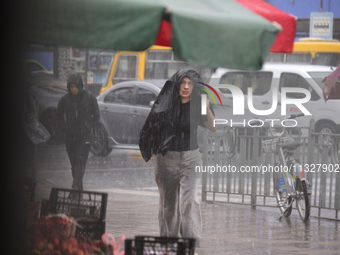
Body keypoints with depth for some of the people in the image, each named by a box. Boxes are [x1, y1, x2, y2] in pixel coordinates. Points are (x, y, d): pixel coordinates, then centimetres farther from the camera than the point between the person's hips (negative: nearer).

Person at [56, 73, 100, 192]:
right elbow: (59, 115, 18)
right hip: (70, 136, 3)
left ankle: (76, 185, -26)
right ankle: (79, 189, 14)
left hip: (84, 135, -3)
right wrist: (63, 130, 9)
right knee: (73, 162, 5)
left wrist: (90, 127, -1)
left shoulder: (89, 97, -1)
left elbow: (96, 115, 8)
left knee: (80, 161, -16)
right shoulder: (65, 99, 4)